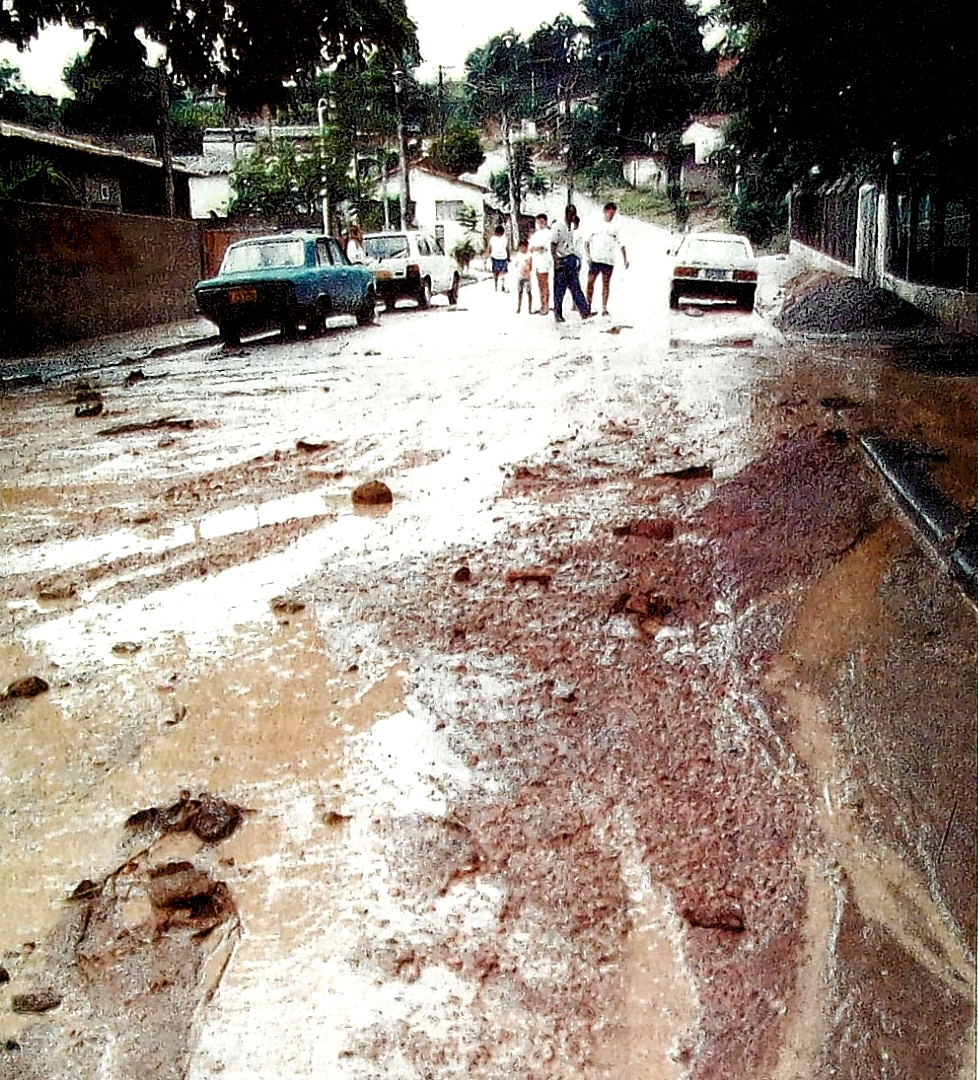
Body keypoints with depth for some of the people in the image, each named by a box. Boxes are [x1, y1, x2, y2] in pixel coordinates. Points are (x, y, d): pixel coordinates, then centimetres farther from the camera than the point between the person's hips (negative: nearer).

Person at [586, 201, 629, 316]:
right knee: (590, 282, -2)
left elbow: (621, 245, 12)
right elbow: (587, 242, 12)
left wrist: (625, 259, 4)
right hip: (594, 259, 1)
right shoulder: (596, 225, 12)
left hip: (608, 260, -1)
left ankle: (604, 308, 3)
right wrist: (588, 255, 0)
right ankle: (588, 306, 7)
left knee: (606, 284, 0)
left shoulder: (615, 228, 11)